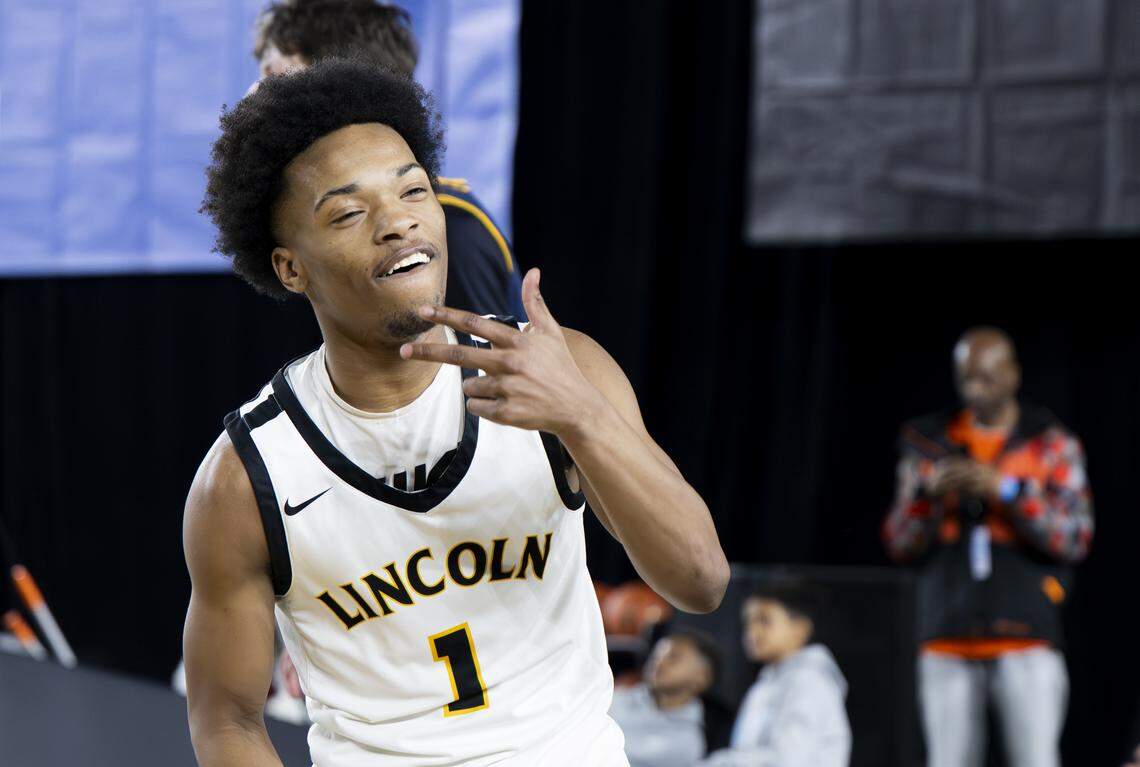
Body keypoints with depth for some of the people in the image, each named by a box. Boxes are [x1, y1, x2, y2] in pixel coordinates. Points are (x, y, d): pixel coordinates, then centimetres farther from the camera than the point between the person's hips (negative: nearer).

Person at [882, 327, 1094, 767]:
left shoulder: (1052, 444, 7)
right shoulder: (931, 441, 12)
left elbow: (1076, 539, -2)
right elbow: (900, 545, 10)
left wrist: (1006, 490, -14)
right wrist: (928, 493, -10)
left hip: (1026, 637, -2)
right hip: (948, 642, 2)